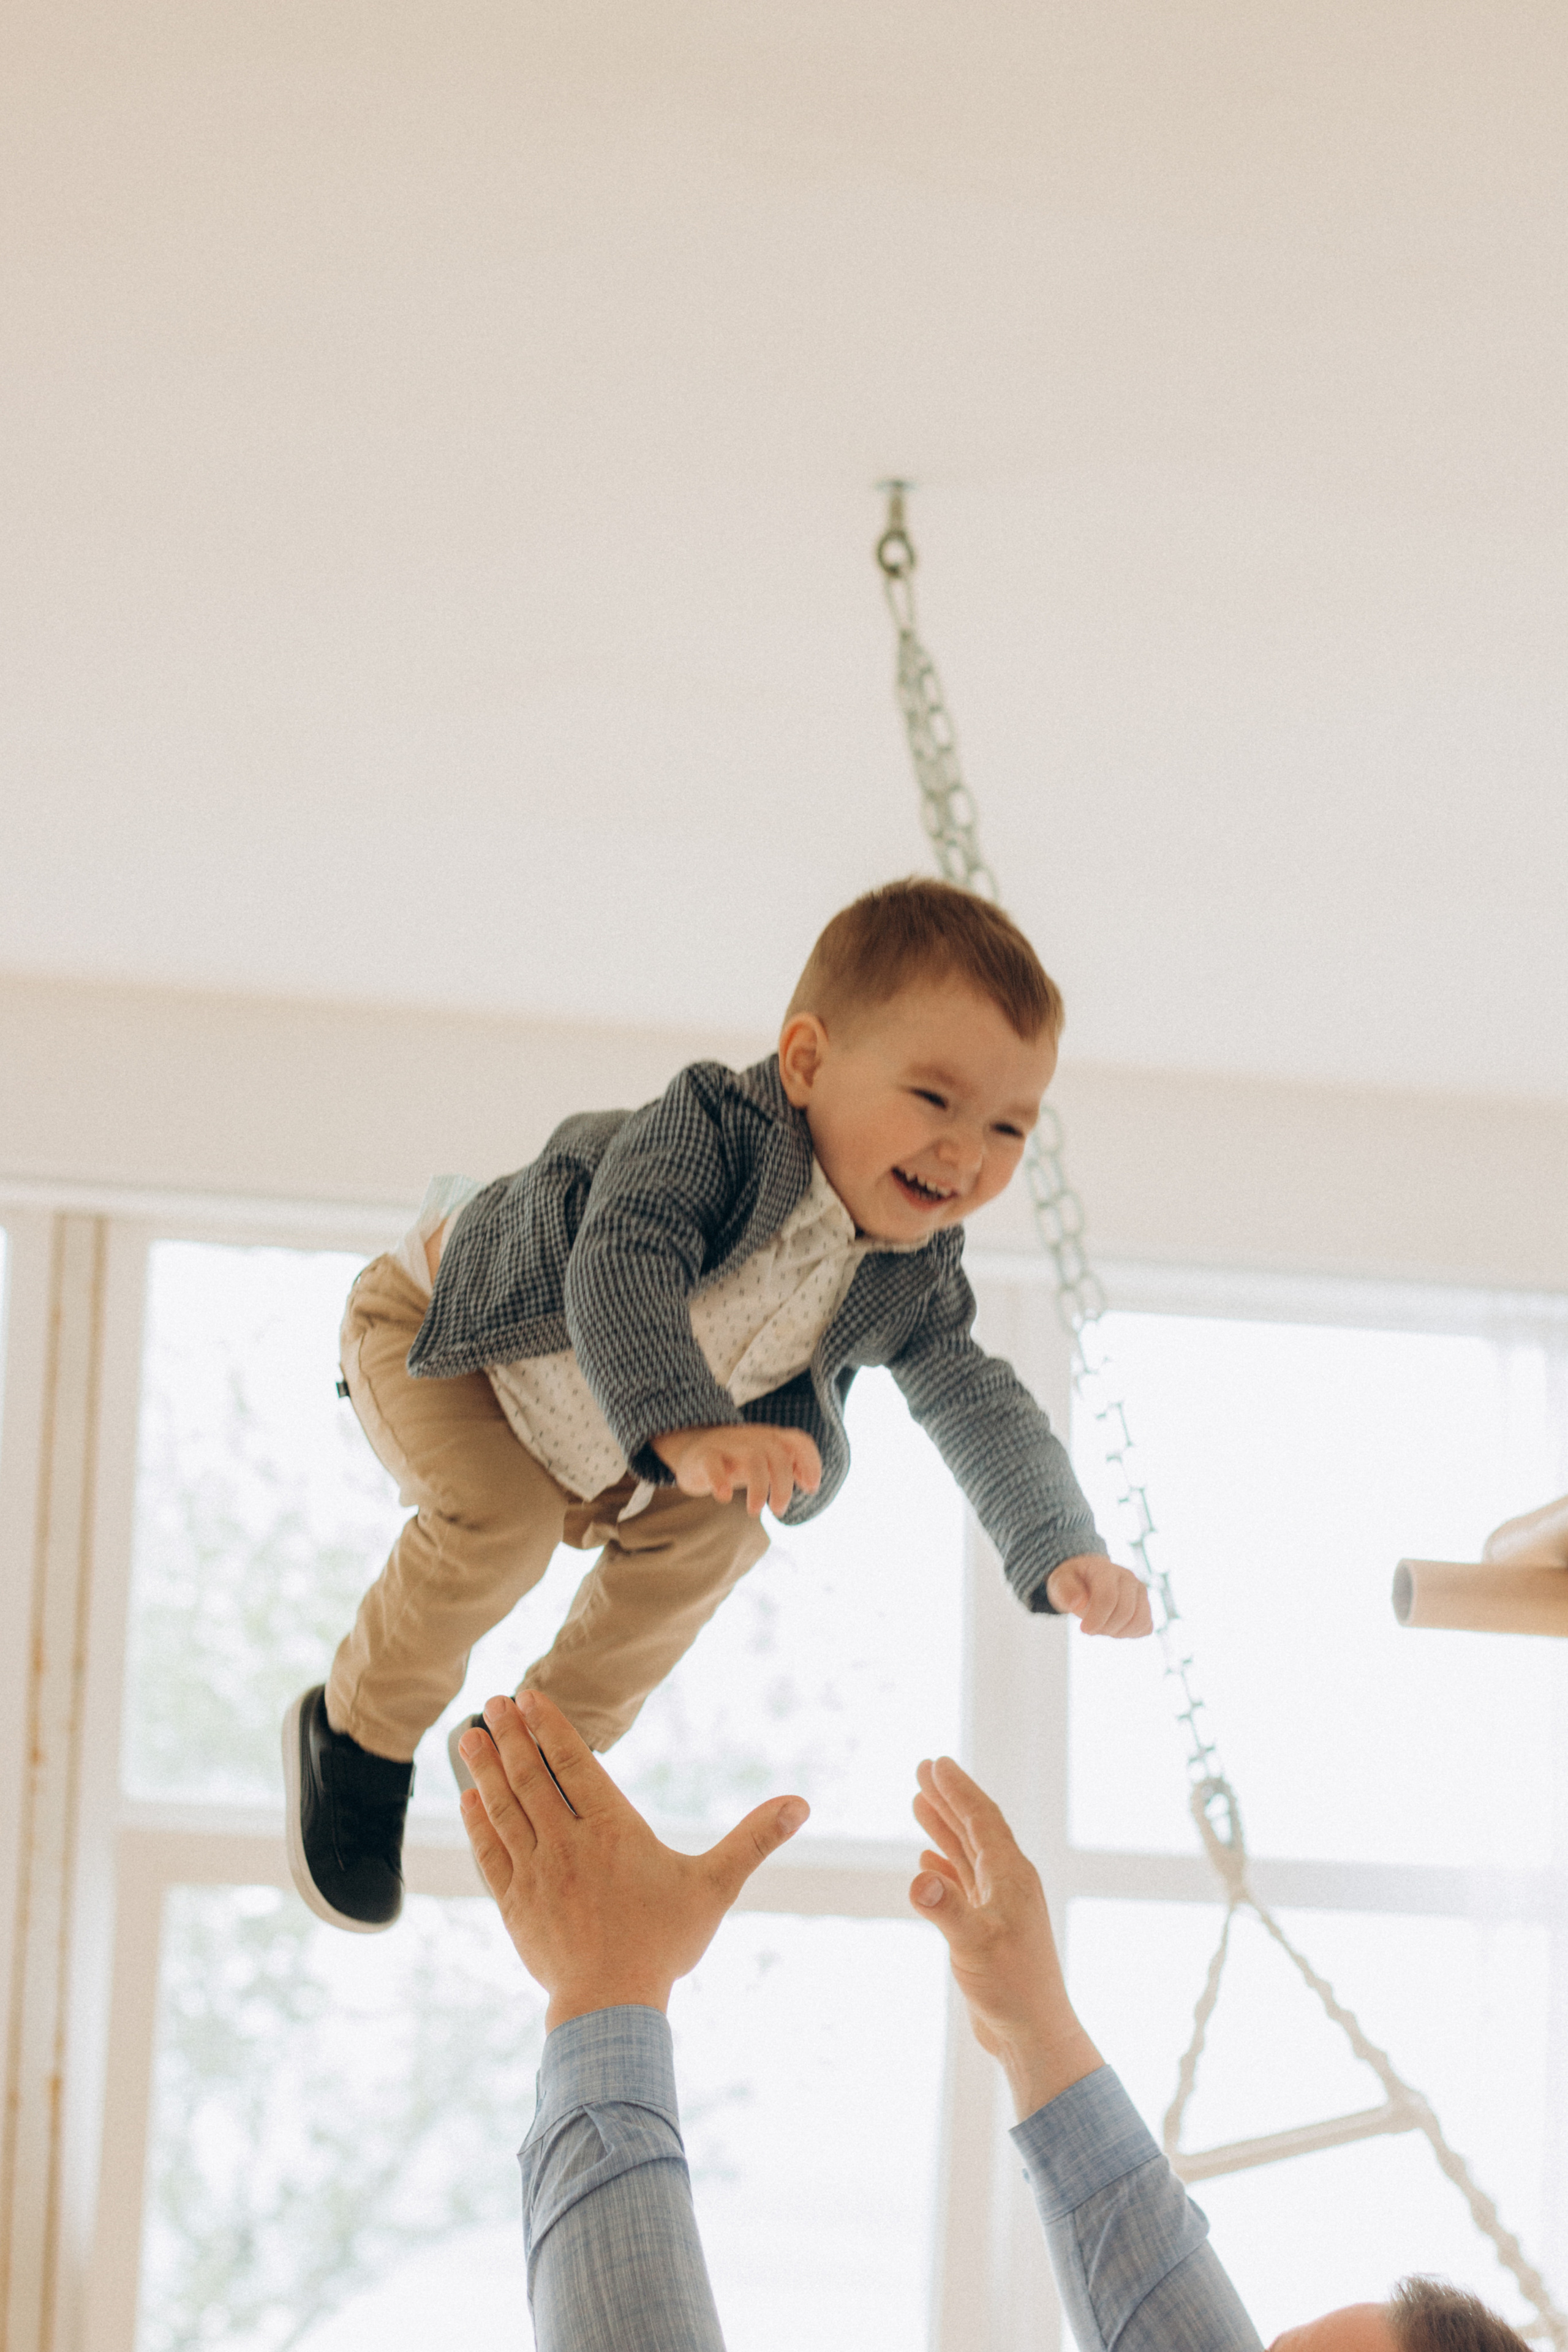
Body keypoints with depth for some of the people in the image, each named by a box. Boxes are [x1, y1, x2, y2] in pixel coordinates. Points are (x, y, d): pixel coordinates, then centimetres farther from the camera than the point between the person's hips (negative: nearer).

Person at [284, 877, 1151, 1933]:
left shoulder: (912, 1273, -17)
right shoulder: (711, 1128, -39)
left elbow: (979, 1404, -9)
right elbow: (622, 1271, -52)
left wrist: (1062, 1553, -24)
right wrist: (688, 1435, -68)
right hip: (443, 1331, -7)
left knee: (709, 1534, -6)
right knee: (501, 1523, -27)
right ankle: (358, 1735, -2)